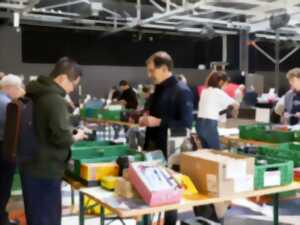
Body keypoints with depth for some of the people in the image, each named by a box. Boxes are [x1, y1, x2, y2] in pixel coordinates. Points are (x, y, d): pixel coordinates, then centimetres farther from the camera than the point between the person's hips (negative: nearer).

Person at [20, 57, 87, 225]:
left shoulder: (35, 93, 8)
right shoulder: (55, 100, -22)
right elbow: (62, 138, -26)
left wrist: (69, 132, 14)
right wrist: (75, 137, -6)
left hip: (31, 166, 9)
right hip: (45, 170, -9)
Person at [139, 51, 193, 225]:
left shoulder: (182, 91, -14)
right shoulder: (159, 89, 11)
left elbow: (186, 124, -20)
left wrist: (158, 122, -21)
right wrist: (147, 119, 3)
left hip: (169, 150, -8)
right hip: (153, 146, 8)